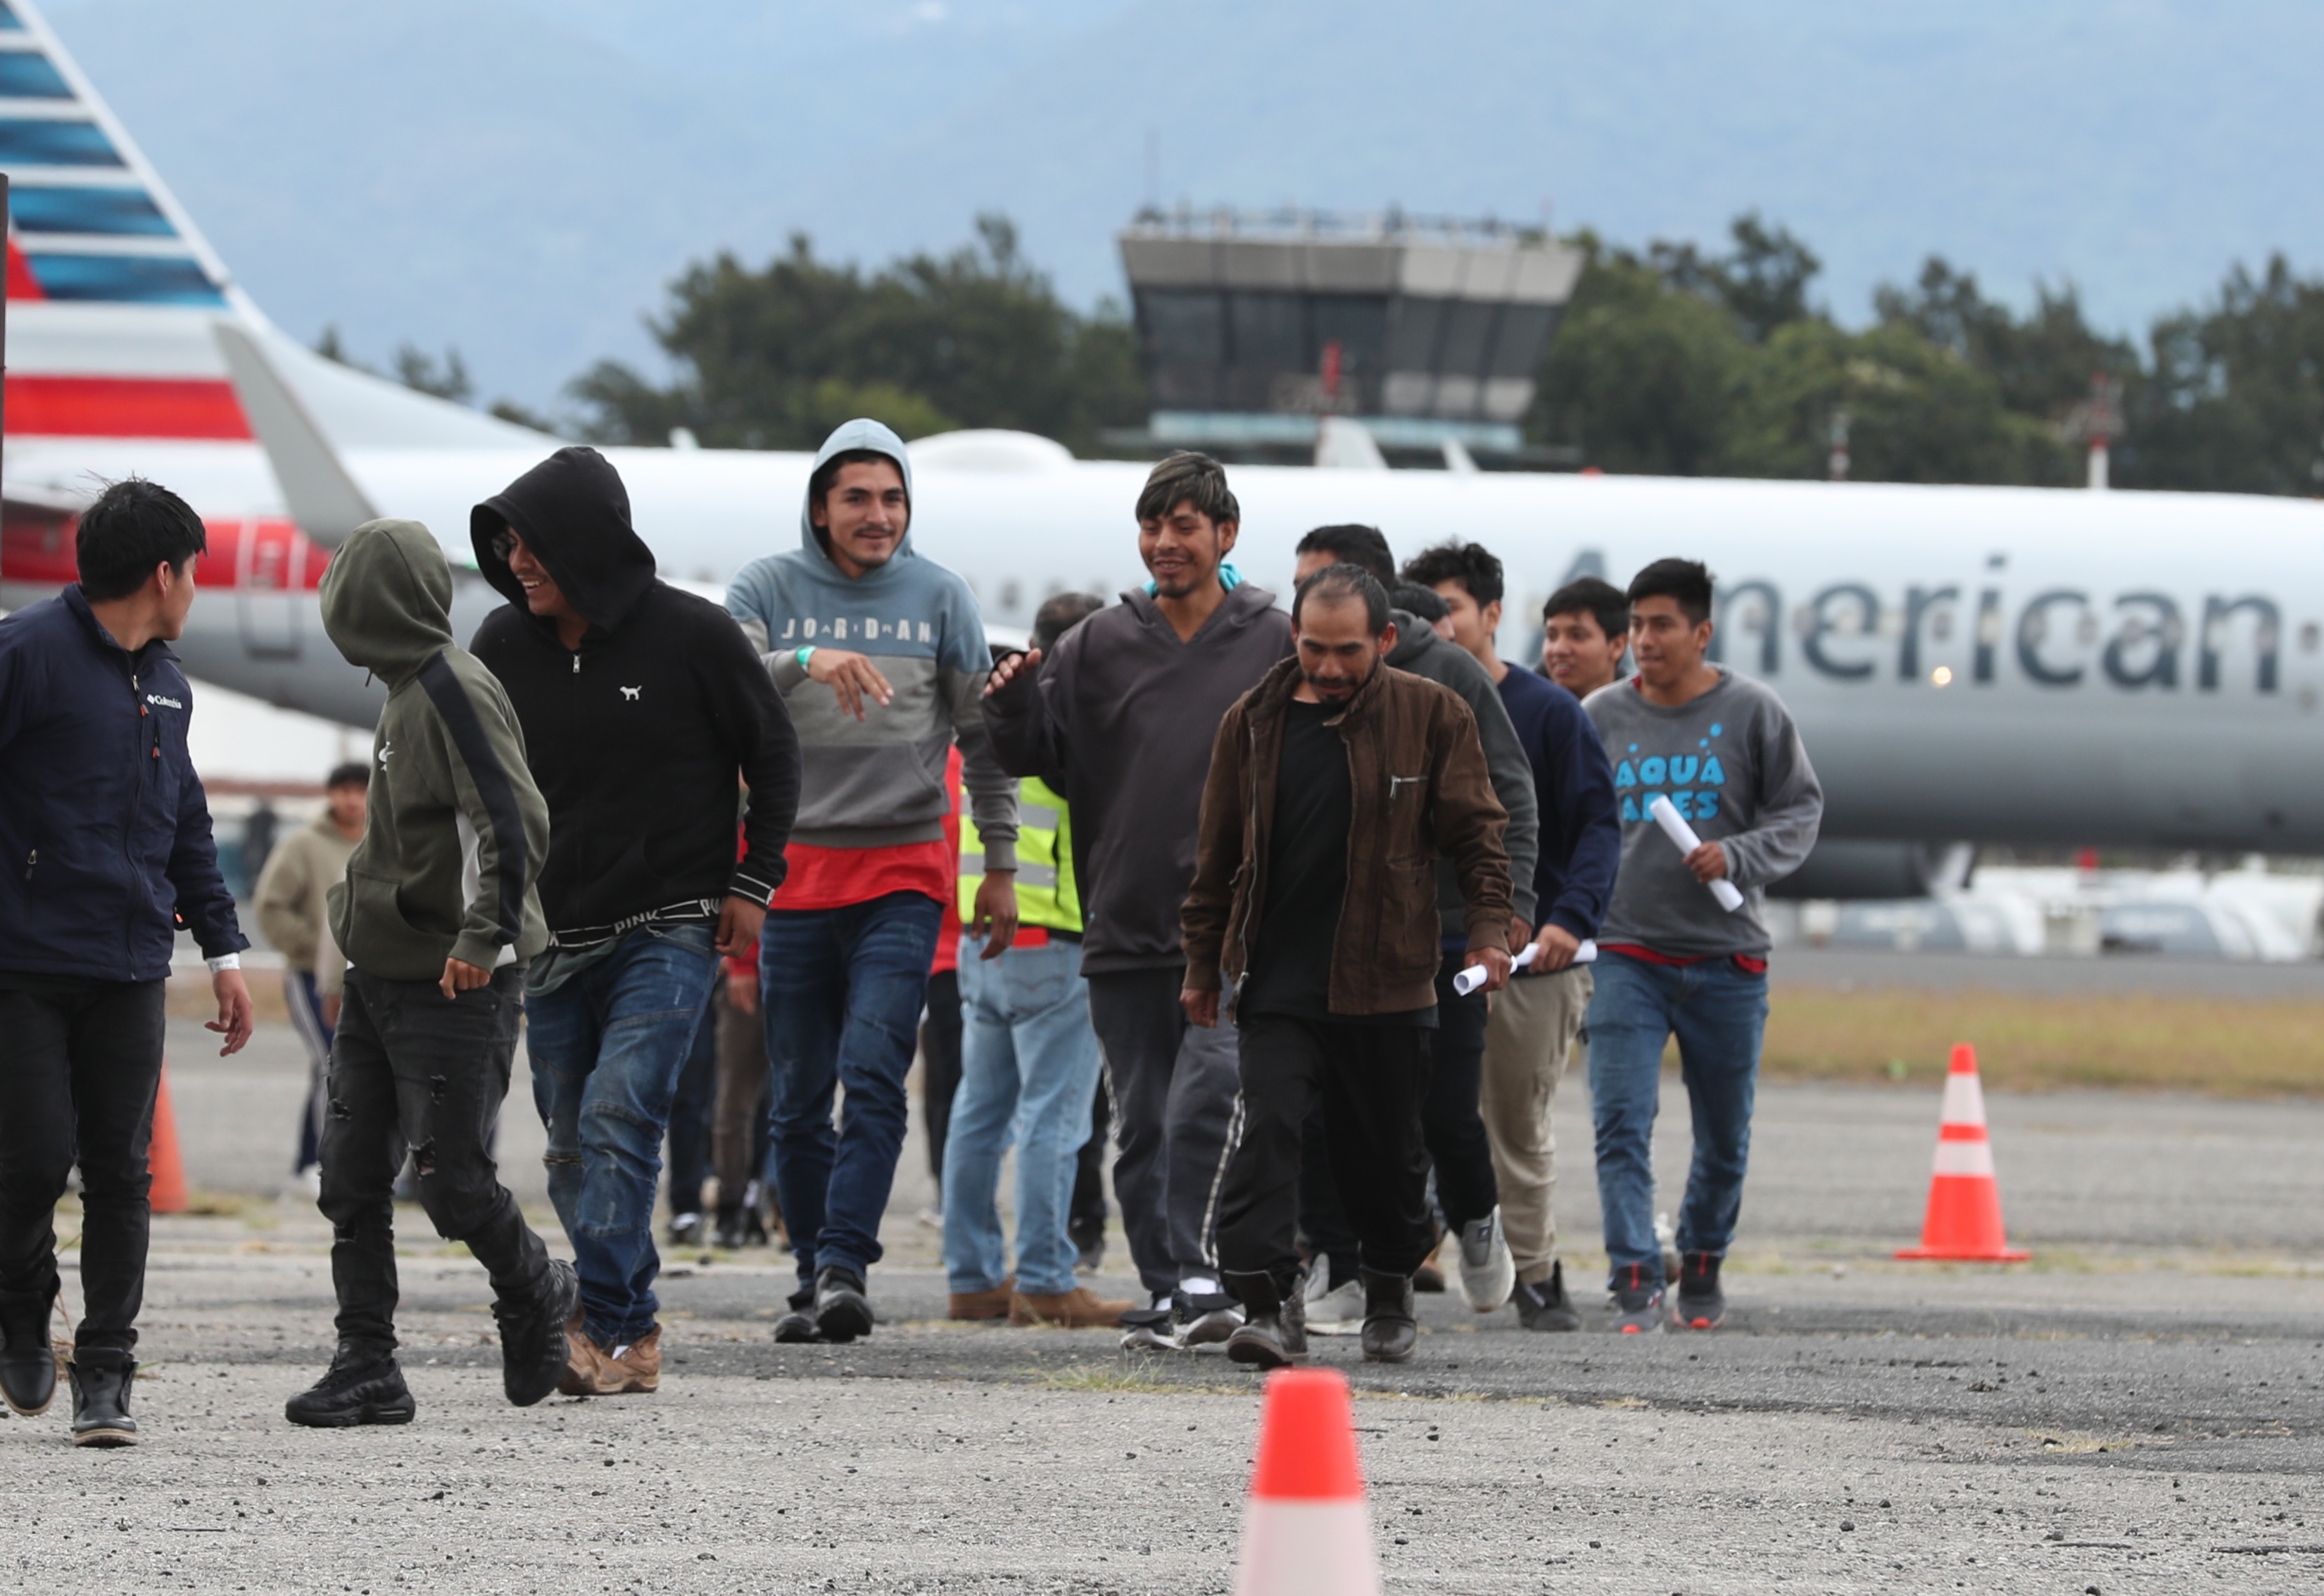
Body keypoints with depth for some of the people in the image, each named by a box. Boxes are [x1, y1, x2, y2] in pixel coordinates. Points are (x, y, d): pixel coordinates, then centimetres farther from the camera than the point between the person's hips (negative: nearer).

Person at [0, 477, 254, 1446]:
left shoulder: (165, 680, 16)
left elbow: (187, 825, 25)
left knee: (121, 1170, 1)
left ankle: (105, 1375, 6)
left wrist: (223, 950, 23)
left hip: (130, 969, 6)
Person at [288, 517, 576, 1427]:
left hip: (457, 986, -9)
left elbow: (515, 828, -23)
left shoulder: (454, 690, -15)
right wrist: (367, 913, 16)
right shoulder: (408, 692, 14)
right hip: (379, 977, 9)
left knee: (452, 1183, -4)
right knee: (353, 1180, 3)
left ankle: (536, 1297, 22)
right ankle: (367, 1368, 6)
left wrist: (485, 937, -28)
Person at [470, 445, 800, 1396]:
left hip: (672, 933, -5)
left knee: (618, 1114, -19)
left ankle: (603, 1329, -21)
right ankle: (631, 1340, 13)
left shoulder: (691, 636, -9)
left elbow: (772, 755, 3)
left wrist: (753, 882, -2)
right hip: (552, 940, 5)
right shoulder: (503, 645, 2)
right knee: (573, 1147, 5)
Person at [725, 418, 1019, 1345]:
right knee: (799, 1100, 5)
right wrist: (805, 660, -33)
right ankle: (814, 1276, 14)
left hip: (904, 874, -1)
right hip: (796, 872, 1)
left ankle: (845, 1266, -19)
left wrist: (1000, 865, 12)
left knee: (873, 1077, -15)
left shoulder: (938, 597, 5)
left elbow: (981, 735, 11)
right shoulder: (769, 589, 2)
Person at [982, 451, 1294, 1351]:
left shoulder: (1274, 644, 5)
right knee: (1143, 1129, 6)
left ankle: (1197, 1273, -17)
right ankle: (1165, 1291, 13)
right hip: (1125, 930, 3)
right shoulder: (1099, 646, 9)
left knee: (1205, 1096, -20)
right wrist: (1012, 708, -11)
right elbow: (1036, 757, 9)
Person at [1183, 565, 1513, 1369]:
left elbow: (1475, 831, 4)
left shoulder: (1432, 716, 0)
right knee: (1265, 1130, -15)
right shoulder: (1254, 722, 6)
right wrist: (1202, 963, 16)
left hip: (1387, 982, -1)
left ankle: (1390, 1294, 30)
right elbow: (1219, 853, 14)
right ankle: (1268, 1303, -17)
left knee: (1388, 1149, 10)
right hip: (1277, 980, 1)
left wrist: (1487, 927, -8)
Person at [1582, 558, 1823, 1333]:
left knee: (1725, 1136, 10)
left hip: (1727, 959, 0)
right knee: (1622, 1125, -14)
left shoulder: (1753, 712, 0)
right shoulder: (1600, 717, 6)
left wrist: (1738, 856, -15)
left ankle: (1703, 1261, 31)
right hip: (1626, 954, 0)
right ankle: (1636, 1282, -17)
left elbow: (1800, 810, 3)